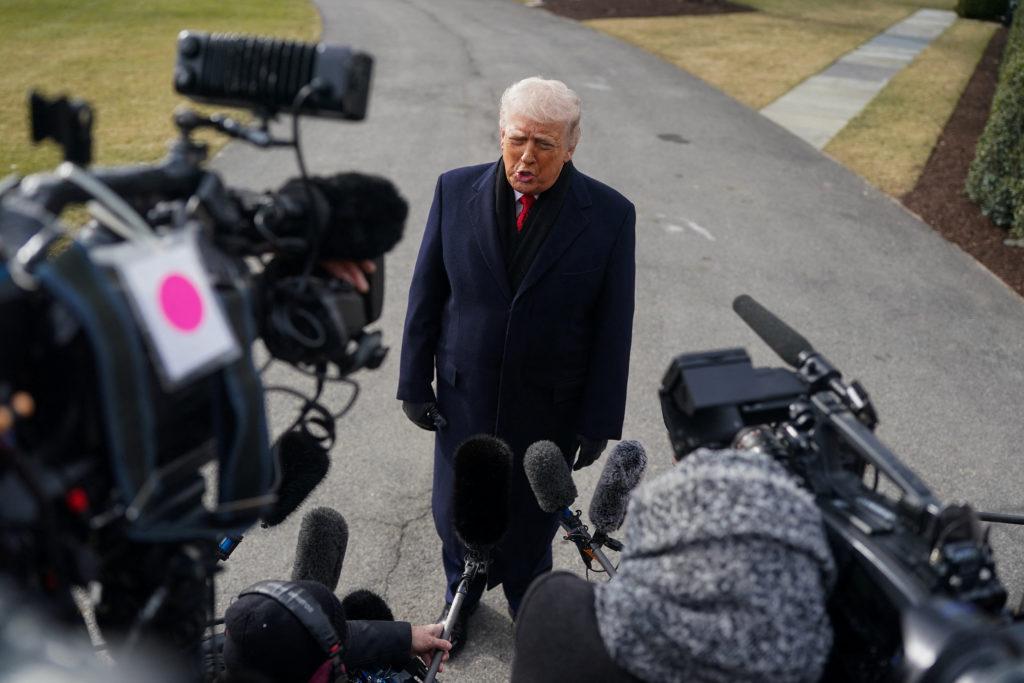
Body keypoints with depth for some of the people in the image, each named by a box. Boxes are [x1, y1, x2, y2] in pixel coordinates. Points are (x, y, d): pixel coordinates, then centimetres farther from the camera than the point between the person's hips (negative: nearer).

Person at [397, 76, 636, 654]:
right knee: (456, 510, 18)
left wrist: (599, 421, -6)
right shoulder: (456, 191, -8)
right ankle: (463, 593, 50)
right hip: (465, 395, 2)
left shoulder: (610, 215, -13)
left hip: (550, 407, -1)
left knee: (533, 515, 18)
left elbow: (613, 327, -9)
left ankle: (526, 598, 49)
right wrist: (415, 382, 0)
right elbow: (427, 293, -1)